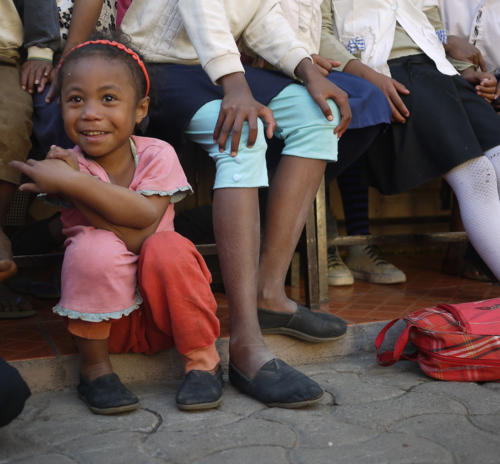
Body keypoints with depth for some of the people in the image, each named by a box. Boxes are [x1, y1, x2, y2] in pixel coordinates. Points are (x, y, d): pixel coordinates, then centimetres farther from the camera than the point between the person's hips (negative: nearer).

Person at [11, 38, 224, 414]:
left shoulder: (157, 155, -7)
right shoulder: (68, 164, -10)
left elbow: (145, 221, -24)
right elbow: (131, 237, -20)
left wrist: (74, 183, -29)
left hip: (162, 311, 1)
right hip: (104, 315, -1)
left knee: (168, 247, -29)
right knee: (93, 247, -29)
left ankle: (203, 359, -10)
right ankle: (95, 368, -12)